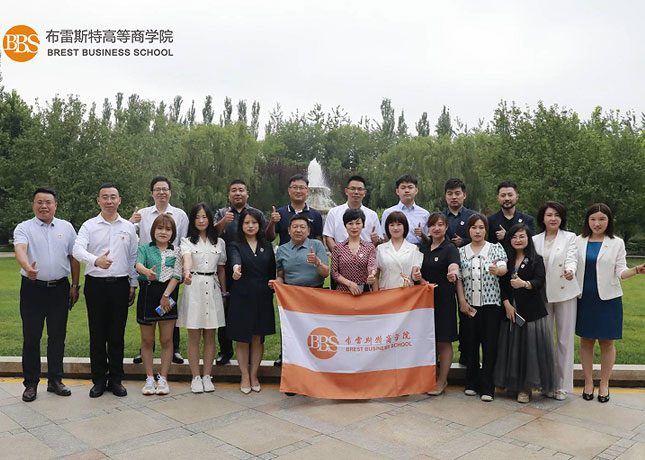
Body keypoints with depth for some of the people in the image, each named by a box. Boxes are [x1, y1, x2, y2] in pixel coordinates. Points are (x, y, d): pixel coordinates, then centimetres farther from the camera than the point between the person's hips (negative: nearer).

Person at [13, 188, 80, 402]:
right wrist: (27, 267, -42)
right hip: (33, 288, -2)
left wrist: (75, 285, 6)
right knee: (31, 337, 3)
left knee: (58, 336, 8)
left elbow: (74, 257, 11)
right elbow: (20, 250, -21)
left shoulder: (66, 227, 8)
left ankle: (55, 380, 20)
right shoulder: (24, 228, -1)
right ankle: (30, 384, 14)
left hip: (60, 288, 2)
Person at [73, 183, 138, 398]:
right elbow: (78, 249, -14)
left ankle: (115, 379, 16)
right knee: (97, 334, 4)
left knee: (117, 334, 5)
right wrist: (96, 260, -33)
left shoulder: (128, 227, 9)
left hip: (120, 284, 1)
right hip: (95, 284, -1)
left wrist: (134, 284, 9)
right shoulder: (89, 226, 3)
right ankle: (99, 380, 15)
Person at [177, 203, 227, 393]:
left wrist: (224, 293, 12)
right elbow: (187, 259, -20)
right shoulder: (187, 241, 2)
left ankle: (207, 376, 15)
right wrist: (186, 272, -41)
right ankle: (196, 377, 11)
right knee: (194, 336, 2)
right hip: (193, 288, -2)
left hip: (212, 289, 3)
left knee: (210, 335, 6)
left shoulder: (219, 242, 12)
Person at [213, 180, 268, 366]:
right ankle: (225, 351, 14)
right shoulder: (222, 213, 11)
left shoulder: (257, 213, 13)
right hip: (227, 272, 0)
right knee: (226, 311, 4)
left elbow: (269, 238, 7)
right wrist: (223, 221, -27)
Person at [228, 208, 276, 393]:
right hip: (242, 297, -2)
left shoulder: (267, 246, 10)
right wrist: (236, 267, -46)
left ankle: (254, 376, 22)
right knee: (242, 338, 4)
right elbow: (235, 258, -24)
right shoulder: (236, 245, 0)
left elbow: (273, 271, 15)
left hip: (263, 297, 3)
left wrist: (274, 283, -4)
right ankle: (245, 377, 19)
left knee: (258, 338, 9)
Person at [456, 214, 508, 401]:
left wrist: (497, 270, -37)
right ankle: (472, 383, 20)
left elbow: (503, 268, -13)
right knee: (471, 343, 7)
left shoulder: (496, 248, 3)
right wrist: (462, 301, -3)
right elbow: (458, 278, 6)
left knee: (490, 344, -2)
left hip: (491, 303, -2)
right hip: (469, 305, 2)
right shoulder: (462, 252, 8)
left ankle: (487, 387, 5)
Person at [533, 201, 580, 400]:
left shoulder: (569, 237, 2)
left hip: (565, 293, -2)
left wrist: (570, 271, -33)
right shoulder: (535, 240, 9)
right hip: (542, 294, 2)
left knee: (565, 339, 1)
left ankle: (563, 384, 9)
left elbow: (572, 258, -13)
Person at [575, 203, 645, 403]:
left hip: (608, 298, -1)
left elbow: (620, 272, -3)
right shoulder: (579, 241, 4)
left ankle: (604, 384, 18)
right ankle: (588, 382, 19)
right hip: (584, 298, 1)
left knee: (607, 341, 5)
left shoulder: (617, 243, 2)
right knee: (586, 340, 7)